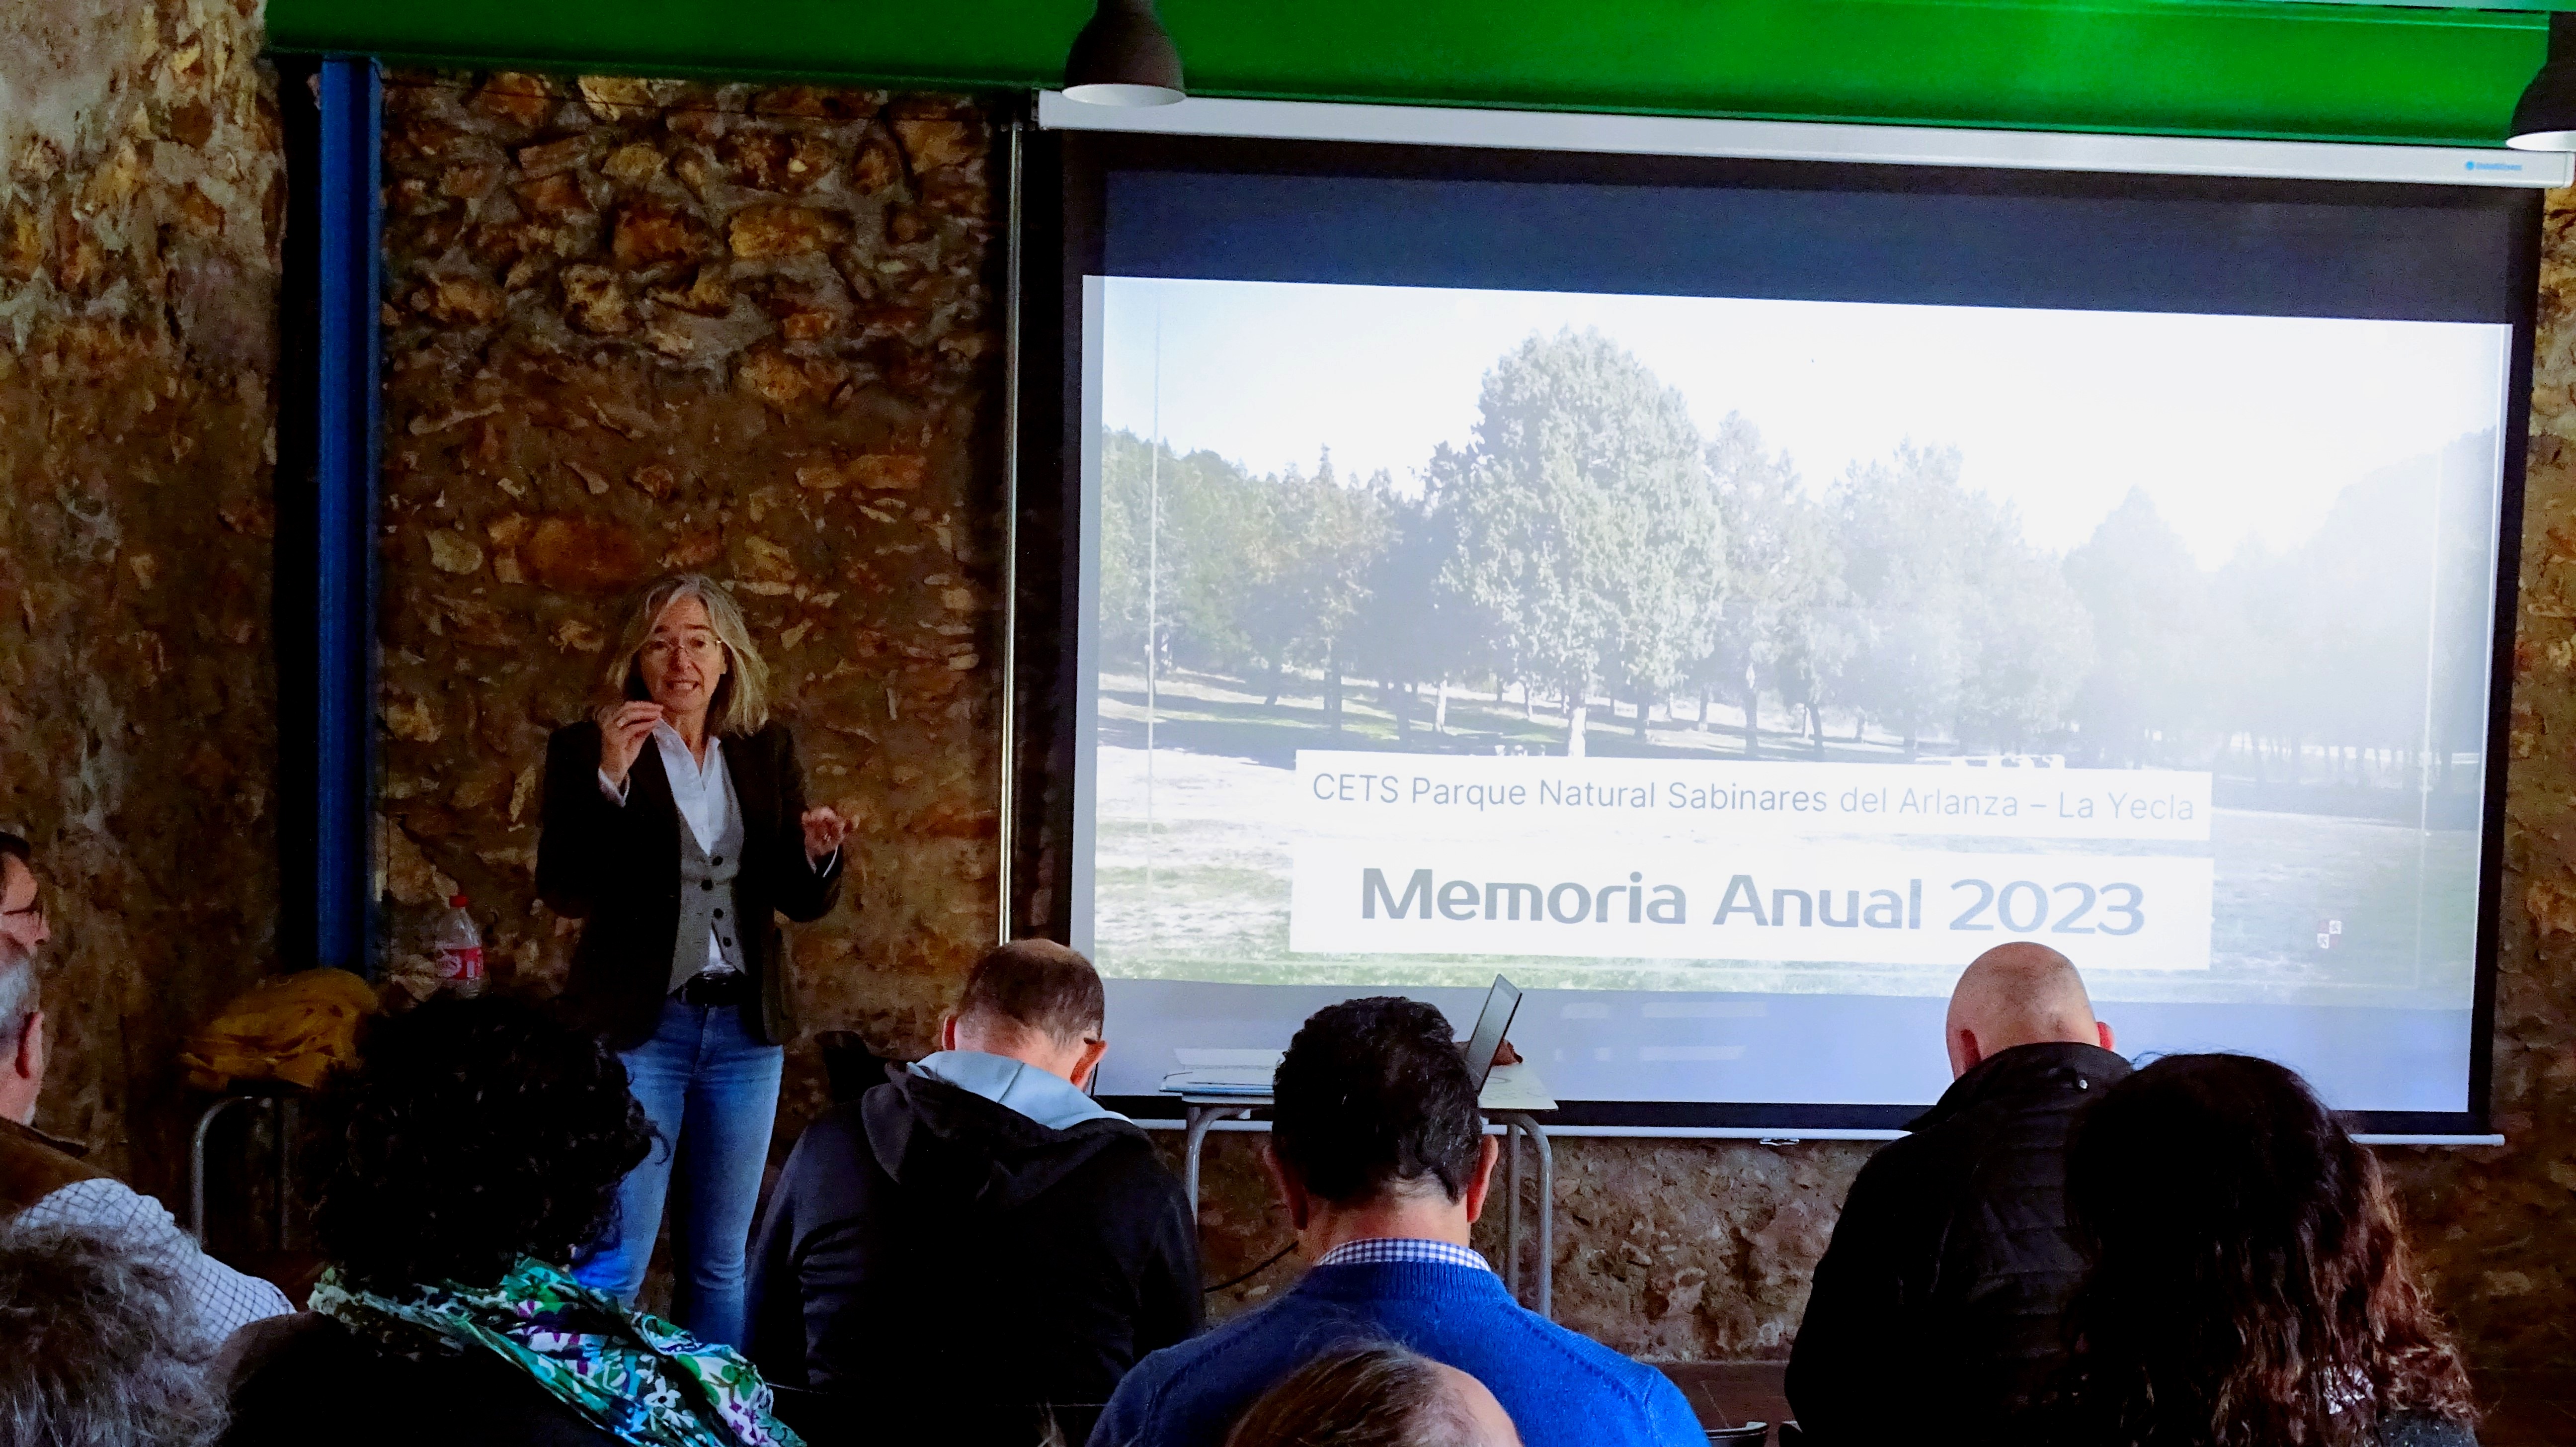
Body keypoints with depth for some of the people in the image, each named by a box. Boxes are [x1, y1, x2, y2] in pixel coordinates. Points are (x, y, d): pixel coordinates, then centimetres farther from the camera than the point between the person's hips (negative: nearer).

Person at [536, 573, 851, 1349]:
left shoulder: (767, 752, 9)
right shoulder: (587, 749, -2)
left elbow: (803, 901, 10)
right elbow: (562, 890, -11)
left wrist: (817, 854, -12)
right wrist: (609, 779, -22)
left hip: (745, 1028, 4)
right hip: (636, 1027, -4)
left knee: (720, 1260, 11)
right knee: (610, 1262, -6)